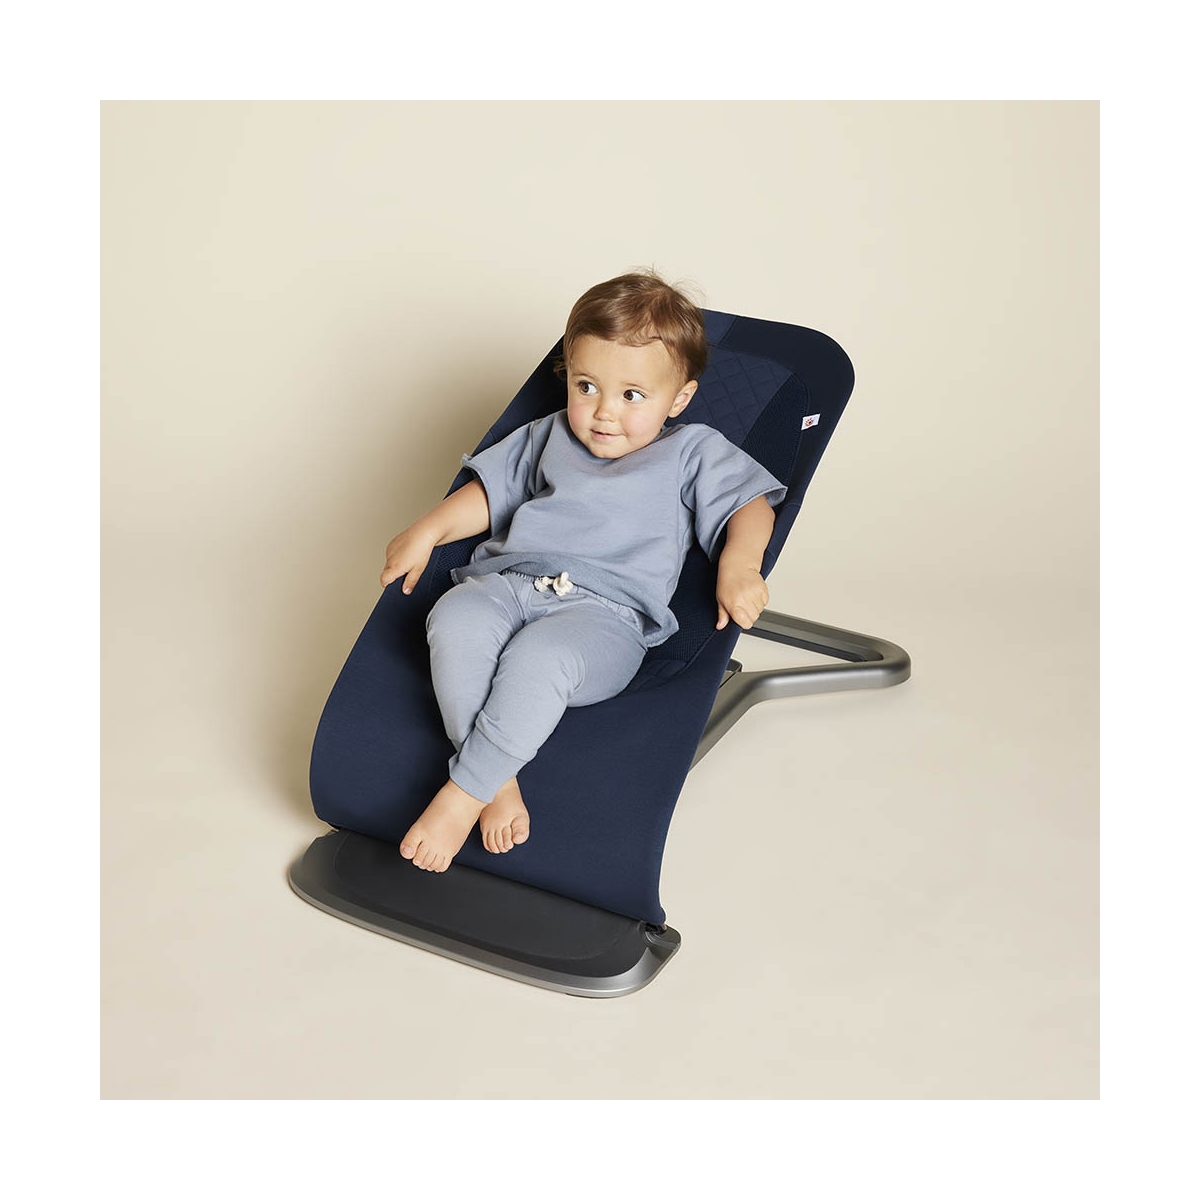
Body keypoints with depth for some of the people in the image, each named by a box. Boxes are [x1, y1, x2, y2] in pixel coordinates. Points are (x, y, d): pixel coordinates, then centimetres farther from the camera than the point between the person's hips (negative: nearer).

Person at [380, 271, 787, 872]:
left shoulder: (694, 452, 16)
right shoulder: (550, 436, 27)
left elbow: (750, 505, 7)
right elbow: (490, 491, 29)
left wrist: (739, 563, -14)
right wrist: (427, 531, 13)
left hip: (606, 610, -4)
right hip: (508, 580, 4)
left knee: (540, 656, -38)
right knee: (454, 621, -32)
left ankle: (462, 794, -27)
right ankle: (498, 781, -28)